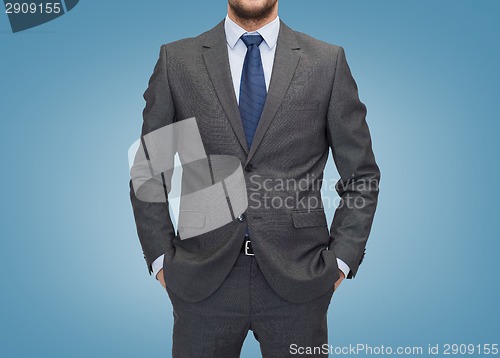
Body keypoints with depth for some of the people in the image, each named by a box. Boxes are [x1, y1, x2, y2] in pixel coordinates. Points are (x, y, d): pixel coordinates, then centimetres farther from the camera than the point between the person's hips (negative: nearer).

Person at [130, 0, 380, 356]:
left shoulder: (329, 61, 1)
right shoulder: (176, 60, 2)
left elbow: (362, 175, 4)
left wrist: (341, 259, -2)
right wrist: (161, 258, 0)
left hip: (298, 279, 0)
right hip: (202, 279, 1)